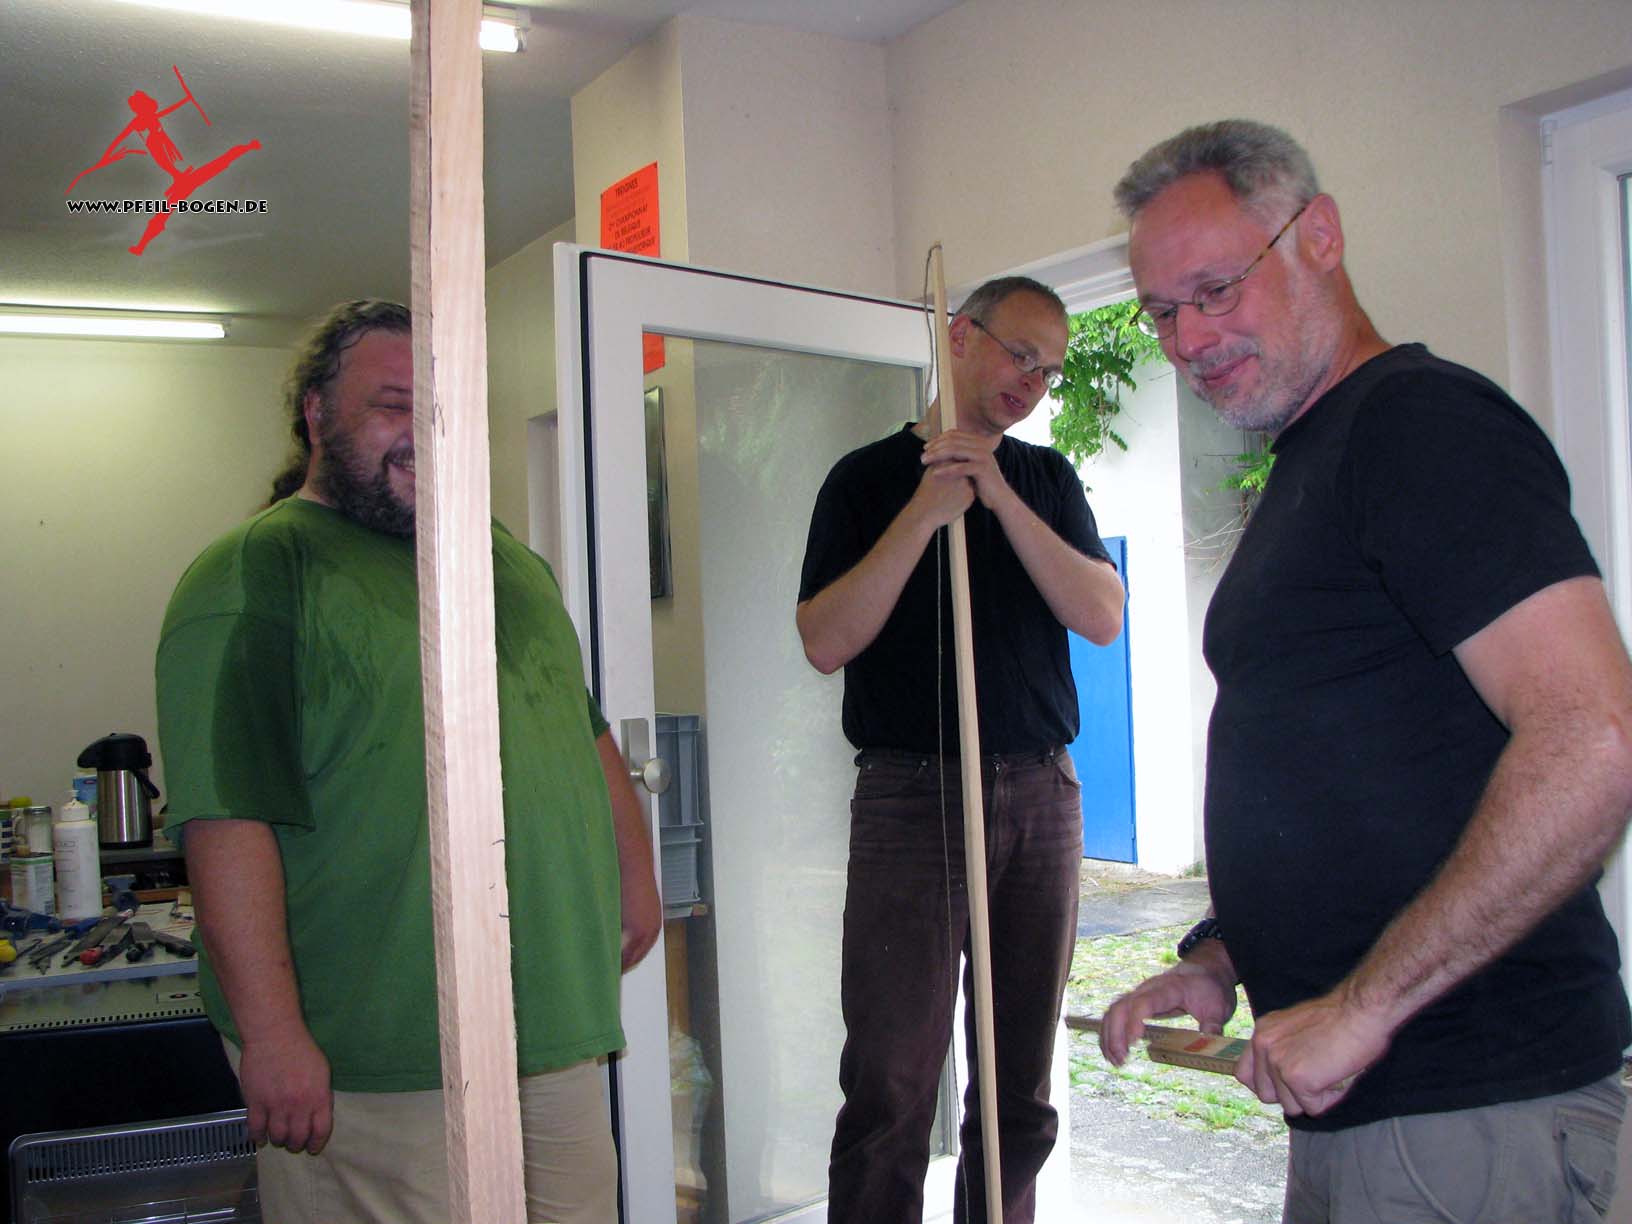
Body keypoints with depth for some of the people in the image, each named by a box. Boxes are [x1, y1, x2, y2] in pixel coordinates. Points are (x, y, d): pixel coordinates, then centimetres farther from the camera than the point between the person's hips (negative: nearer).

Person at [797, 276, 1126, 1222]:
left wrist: (999, 496, -9)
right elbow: (826, 641, -7)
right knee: (892, 1092, -5)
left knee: (1022, 1090, 10)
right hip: (913, 795, -4)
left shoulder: (1047, 479, 15)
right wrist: (924, 513, -14)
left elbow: (1103, 616, 0)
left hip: (1043, 794, 4)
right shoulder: (871, 478, 4)